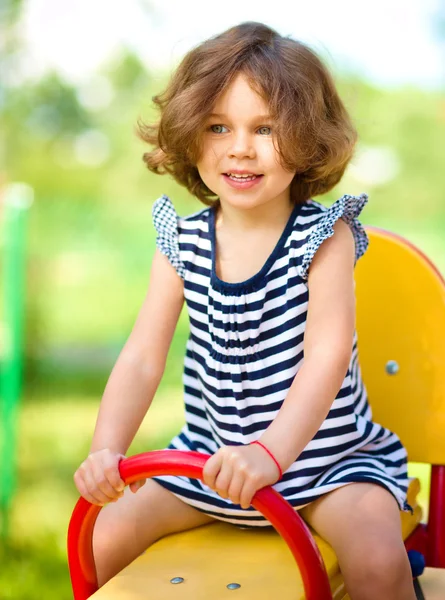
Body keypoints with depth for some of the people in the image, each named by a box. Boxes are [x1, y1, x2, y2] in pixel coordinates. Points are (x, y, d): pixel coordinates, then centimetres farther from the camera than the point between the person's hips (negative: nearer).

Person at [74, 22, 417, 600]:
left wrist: (271, 451, -41)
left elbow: (328, 352, -26)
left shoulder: (323, 235, -13)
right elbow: (143, 358, -8)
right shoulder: (182, 243, -3)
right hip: (213, 454, 4)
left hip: (324, 455, -3)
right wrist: (106, 451, -25)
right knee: (102, 539, -4)